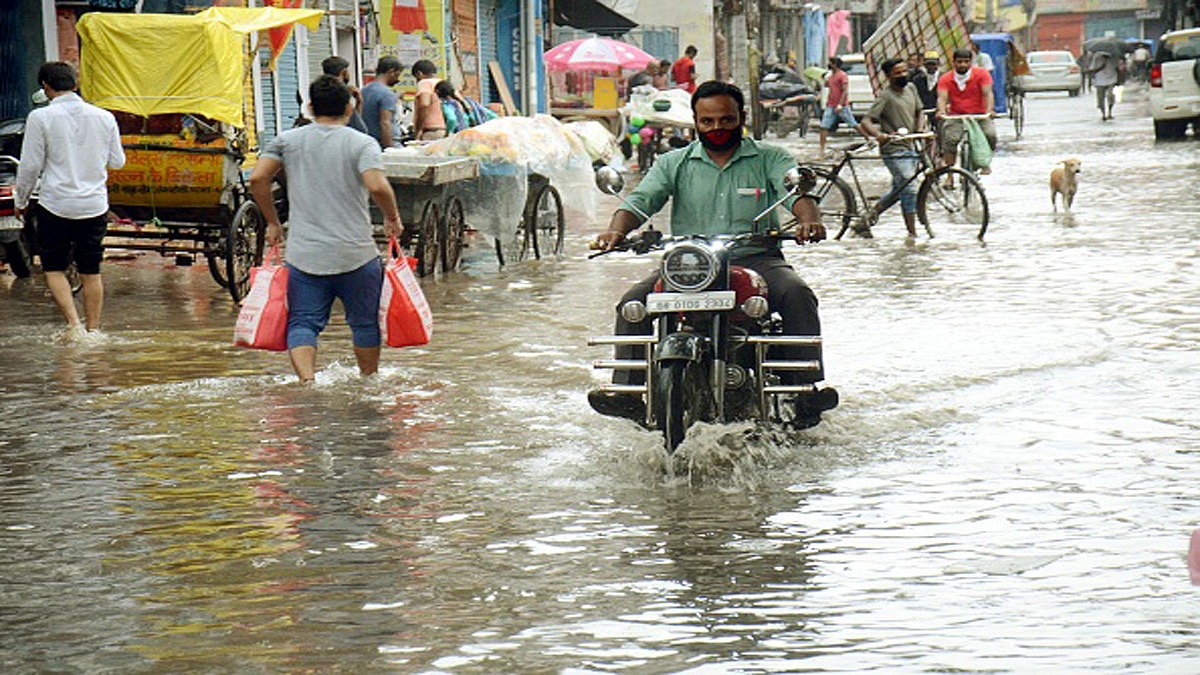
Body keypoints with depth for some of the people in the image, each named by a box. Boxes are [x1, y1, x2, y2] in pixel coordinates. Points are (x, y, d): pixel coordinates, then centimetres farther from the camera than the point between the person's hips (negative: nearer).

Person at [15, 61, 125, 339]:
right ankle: (93, 328, 14)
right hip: (95, 205, 4)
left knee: (54, 269, 7)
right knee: (91, 272, 12)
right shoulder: (104, 117, 2)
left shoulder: (40, 118, -9)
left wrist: (21, 201, 7)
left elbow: (30, 166, -7)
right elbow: (117, 162, 11)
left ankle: (73, 323, -10)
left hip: (56, 204, -3)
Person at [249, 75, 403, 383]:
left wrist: (273, 223, 8)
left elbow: (257, 178, -3)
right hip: (356, 254, -1)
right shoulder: (362, 144, -3)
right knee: (365, 323, 16)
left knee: (302, 323, 3)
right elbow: (377, 187, -18)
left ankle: (306, 377, -19)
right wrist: (392, 219, 0)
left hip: (304, 254, 1)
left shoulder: (287, 140, 6)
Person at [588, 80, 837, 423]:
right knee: (634, 301, -21)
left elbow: (796, 191, -8)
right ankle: (627, 389, -19)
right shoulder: (674, 163, 13)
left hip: (756, 258, -2)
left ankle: (809, 385, -29)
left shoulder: (769, 159, 9)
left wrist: (809, 220, -33)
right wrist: (617, 229, -22)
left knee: (796, 293, -30)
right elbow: (641, 200, 1)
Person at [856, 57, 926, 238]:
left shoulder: (911, 88, 7)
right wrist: (878, 135, -40)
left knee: (899, 190, 17)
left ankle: (870, 215, 34)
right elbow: (865, 122, -20)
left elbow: (920, 111, 20)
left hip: (910, 147, 8)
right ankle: (912, 234, -12)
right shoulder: (885, 96, -13)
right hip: (894, 149, -8)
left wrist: (920, 129, 0)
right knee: (909, 189, -14)